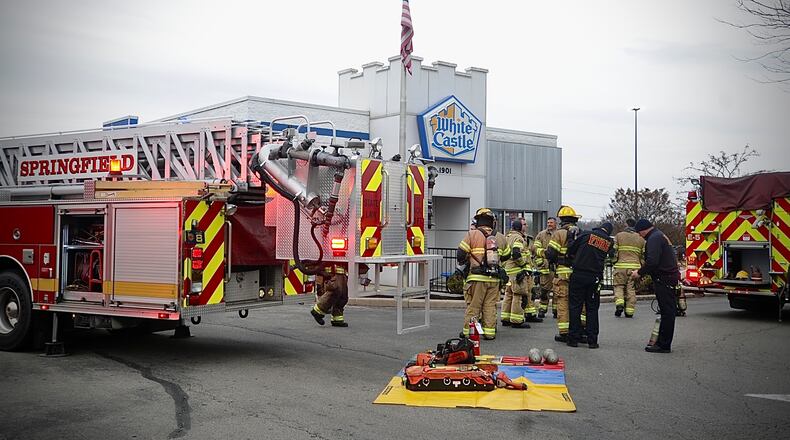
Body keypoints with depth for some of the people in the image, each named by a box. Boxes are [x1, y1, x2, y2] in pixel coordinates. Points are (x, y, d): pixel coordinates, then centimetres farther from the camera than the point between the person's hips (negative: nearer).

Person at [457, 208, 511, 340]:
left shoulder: (472, 235, -4)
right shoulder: (500, 237, 9)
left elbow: (460, 254, -5)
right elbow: (506, 256, 19)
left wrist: (462, 268, 13)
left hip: (477, 277, -3)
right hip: (494, 278, 3)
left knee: (473, 305, 3)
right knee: (490, 305, 9)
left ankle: (468, 331, 4)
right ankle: (489, 331, 10)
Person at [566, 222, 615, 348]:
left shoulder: (586, 234, -2)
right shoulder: (610, 243, 6)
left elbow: (571, 249, 0)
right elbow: (610, 258, 10)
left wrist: (574, 258, 19)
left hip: (578, 275, -2)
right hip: (595, 278, 2)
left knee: (575, 307, 4)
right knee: (592, 308, 11)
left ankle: (573, 338, 6)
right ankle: (592, 340, 9)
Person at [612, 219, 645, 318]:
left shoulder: (619, 235, 2)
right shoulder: (640, 238, 11)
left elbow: (614, 251, -1)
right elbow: (643, 254, 13)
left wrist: (614, 262, 13)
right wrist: (641, 268, 21)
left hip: (621, 266, -2)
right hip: (635, 267, 2)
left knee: (619, 286, 9)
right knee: (631, 289, 6)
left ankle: (619, 303, -14)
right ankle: (630, 311, 6)